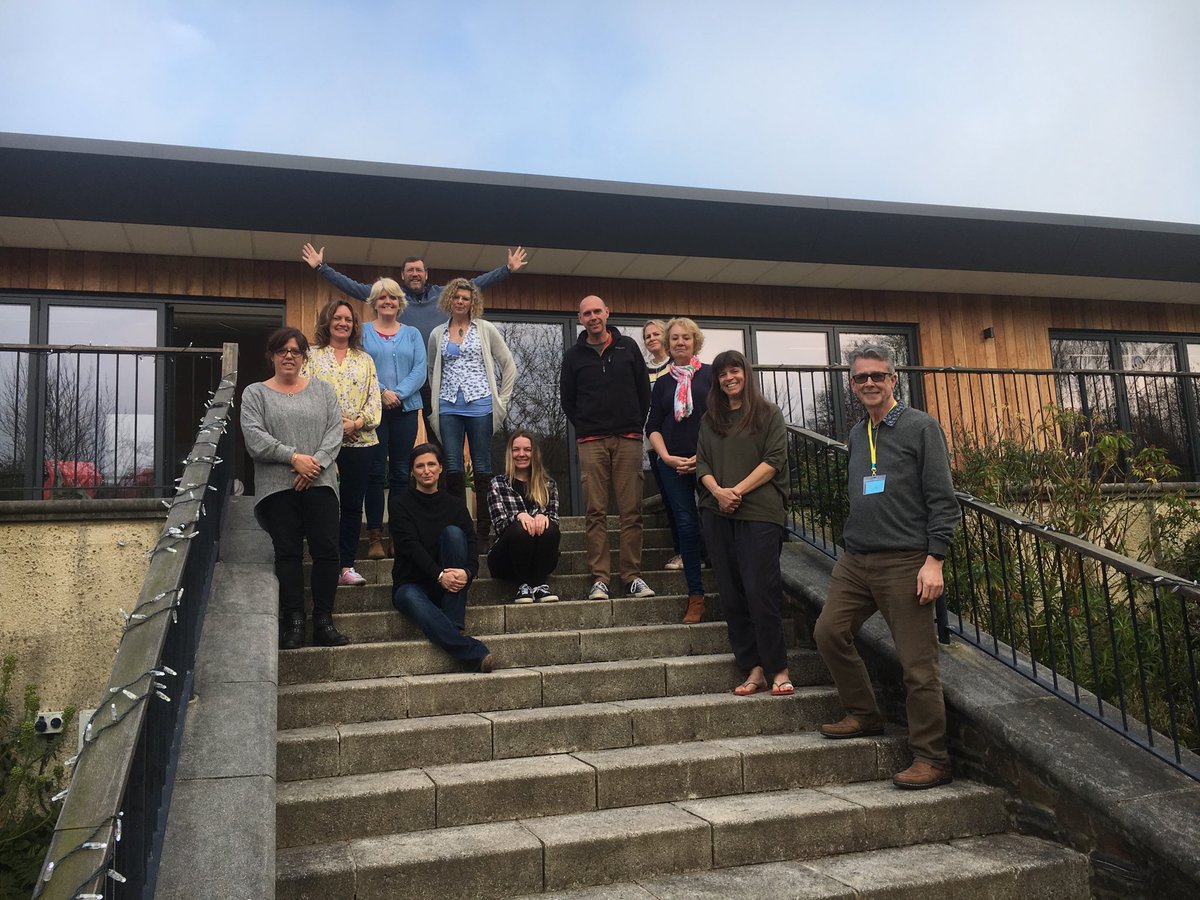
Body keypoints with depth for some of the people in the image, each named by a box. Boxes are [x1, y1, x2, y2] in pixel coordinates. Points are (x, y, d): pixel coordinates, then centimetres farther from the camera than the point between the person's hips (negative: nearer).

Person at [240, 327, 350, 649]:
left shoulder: (322, 390, 15)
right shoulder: (255, 393, 10)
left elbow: (335, 430, 4)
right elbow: (254, 438, -4)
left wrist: (316, 462, -12)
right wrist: (294, 458, -12)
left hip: (319, 483, 1)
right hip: (277, 487, -1)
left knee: (327, 550, -6)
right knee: (288, 553, -2)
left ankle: (324, 622, 1)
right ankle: (293, 623, 1)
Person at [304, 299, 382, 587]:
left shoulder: (365, 360, 15)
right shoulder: (312, 357, 6)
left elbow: (374, 398, 7)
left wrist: (357, 422, -11)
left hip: (360, 442, 3)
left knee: (353, 504, 4)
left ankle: (347, 565, 10)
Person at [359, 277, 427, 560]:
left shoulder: (412, 334, 14)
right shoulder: (362, 332, 8)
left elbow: (420, 370, 3)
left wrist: (399, 393, -12)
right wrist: (381, 392, -15)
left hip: (406, 409, 2)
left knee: (401, 472, 3)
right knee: (375, 473, -3)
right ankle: (375, 537, 1)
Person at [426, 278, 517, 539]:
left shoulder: (486, 329, 5)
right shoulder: (437, 334, 12)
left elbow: (508, 366, 7)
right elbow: (431, 371, 23)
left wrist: (501, 400, 2)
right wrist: (436, 399, 12)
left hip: (480, 404, -2)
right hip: (449, 407, 2)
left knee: (482, 468, 0)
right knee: (453, 468, -1)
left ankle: (484, 529, 3)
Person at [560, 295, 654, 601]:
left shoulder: (628, 347, 10)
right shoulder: (574, 355, 9)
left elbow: (644, 389, 13)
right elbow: (567, 398, 14)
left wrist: (637, 425, 9)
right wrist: (584, 429, 9)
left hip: (628, 439, 0)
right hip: (591, 442, 0)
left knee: (631, 511, -1)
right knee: (596, 512, -3)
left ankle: (633, 575, 4)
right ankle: (599, 578, 0)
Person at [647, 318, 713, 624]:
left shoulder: (710, 374, 5)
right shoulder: (662, 383, 14)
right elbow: (653, 427, 12)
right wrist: (666, 457, -4)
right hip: (673, 464, 3)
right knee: (686, 526, 1)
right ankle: (696, 597, 6)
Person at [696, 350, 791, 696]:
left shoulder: (769, 414, 6)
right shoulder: (710, 420, 18)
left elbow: (774, 459, -4)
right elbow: (702, 462, 11)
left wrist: (738, 490, -12)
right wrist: (717, 491, -9)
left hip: (760, 513, -5)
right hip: (718, 514, 5)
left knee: (760, 592, -11)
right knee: (732, 596, 3)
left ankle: (779, 669, -1)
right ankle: (753, 669, 8)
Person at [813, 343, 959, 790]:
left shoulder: (921, 427, -3)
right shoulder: (856, 435, 16)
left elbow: (942, 499, -8)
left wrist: (934, 560, -14)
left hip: (904, 563, -7)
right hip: (854, 560, 7)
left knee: (918, 663, -3)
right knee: (829, 632, 3)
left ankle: (931, 760, 7)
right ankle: (864, 715, 23)